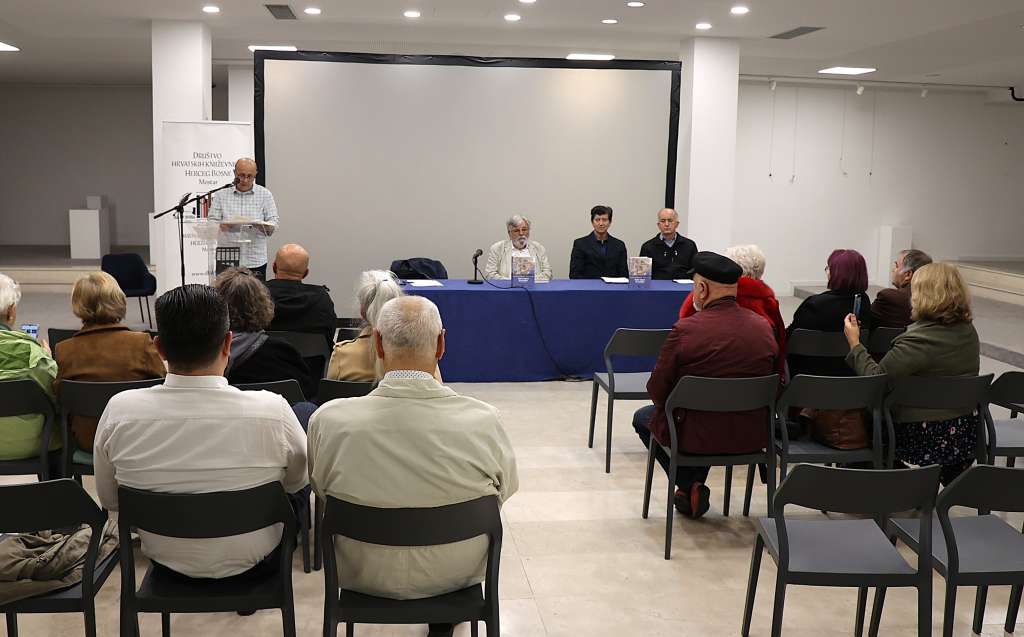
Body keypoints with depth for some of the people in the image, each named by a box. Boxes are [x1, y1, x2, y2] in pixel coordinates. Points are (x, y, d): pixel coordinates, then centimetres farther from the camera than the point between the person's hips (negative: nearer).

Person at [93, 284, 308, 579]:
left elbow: (109, 500, -4)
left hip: (164, 560, 3)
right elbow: (298, 481, -6)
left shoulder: (119, 411, -21)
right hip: (252, 565, -2)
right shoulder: (272, 411, -27)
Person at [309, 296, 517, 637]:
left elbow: (319, 488, -3)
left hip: (363, 577, 1)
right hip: (457, 573, 0)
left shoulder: (328, 419, -24)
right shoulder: (484, 420, -26)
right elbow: (506, 488, -6)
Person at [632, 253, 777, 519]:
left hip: (697, 437, -5)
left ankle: (689, 485, 14)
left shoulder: (685, 329, -20)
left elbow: (657, 390, -11)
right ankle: (695, 485, 34)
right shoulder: (764, 327, -6)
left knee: (643, 417, 25)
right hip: (752, 437, 5)